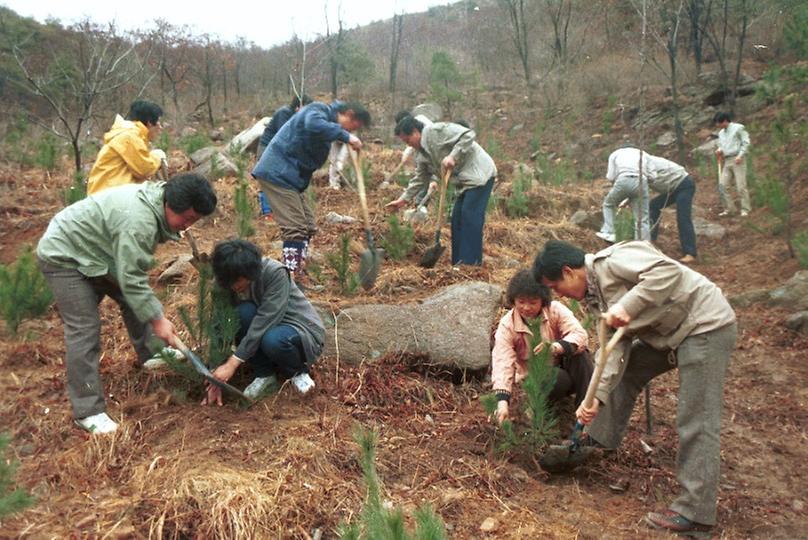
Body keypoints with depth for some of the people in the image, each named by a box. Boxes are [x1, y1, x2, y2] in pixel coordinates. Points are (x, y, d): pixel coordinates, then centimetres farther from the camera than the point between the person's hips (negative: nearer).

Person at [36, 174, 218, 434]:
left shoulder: (157, 200, -5)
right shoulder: (138, 220, -36)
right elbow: (132, 279, -32)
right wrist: (157, 319, -27)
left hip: (94, 250, 10)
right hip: (64, 256, -10)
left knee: (133, 299, 15)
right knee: (84, 330, -12)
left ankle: (150, 355, 36)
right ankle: (88, 411, -6)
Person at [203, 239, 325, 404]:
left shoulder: (276, 273, -27)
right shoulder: (226, 284, -12)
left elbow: (264, 321, -31)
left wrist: (233, 363, -32)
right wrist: (216, 377, -17)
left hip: (305, 333, -5)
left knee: (273, 340, -38)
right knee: (245, 311, -27)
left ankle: (297, 370, -4)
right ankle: (264, 373, -7)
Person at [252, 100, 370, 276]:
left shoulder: (328, 122, 20)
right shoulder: (319, 110, -8)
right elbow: (314, 125, -33)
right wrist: (345, 136, -26)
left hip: (286, 176, 10)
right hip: (277, 174, -10)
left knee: (308, 227, 12)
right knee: (296, 228, -14)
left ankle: (295, 273, 18)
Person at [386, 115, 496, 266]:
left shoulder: (436, 130, -13)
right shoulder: (423, 154, 14)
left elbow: (468, 135, -20)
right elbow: (420, 179, 20)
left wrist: (453, 156, -26)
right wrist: (403, 199, 16)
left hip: (479, 174, -10)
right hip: (465, 181, 10)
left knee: (470, 217, -13)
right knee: (457, 218, 8)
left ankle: (471, 262, -11)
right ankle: (459, 262, 14)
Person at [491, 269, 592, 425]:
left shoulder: (555, 310, -14)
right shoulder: (507, 325, -16)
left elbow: (580, 334, -28)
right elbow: (502, 362, -25)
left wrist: (556, 347, -50)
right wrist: (502, 401, -40)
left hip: (562, 366, 2)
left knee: (579, 353, -30)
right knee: (559, 378, -35)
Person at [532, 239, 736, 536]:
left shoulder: (612, 260, -20)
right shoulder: (595, 293, 8)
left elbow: (668, 271, -33)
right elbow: (618, 346, 4)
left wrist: (627, 306, -37)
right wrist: (597, 397, -3)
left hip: (706, 326, -10)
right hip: (673, 332, 10)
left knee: (696, 422, -7)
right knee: (626, 369, 18)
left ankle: (695, 512, 0)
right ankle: (601, 437, 33)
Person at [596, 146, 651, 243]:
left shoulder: (615, 153, 28)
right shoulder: (643, 153, 34)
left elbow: (610, 177, 14)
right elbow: (649, 173, 18)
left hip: (623, 181, -1)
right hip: (641, 182, 1)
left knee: (608, 204, 26)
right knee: (642, 219, 6)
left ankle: (608, 233, 14)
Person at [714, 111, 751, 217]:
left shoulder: (738, 128, -2)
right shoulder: (721, 133, 18)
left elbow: (746, 143, -5)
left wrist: (740, 156, -17)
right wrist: (719, 150, 1)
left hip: (738, 160, -6)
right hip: (726, 161, 6)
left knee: (741, 186, -8)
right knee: (722, 185, -3)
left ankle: (745, 209, -1)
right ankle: (729, 209, 4)